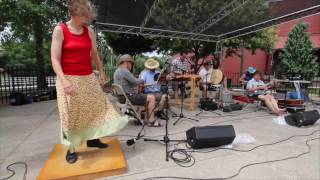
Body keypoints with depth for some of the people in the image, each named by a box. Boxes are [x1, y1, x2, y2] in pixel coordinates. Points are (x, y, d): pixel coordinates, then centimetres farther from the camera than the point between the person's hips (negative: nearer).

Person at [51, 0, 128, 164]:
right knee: (71, 114, 1)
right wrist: (64, 81, -24)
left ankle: (92, 139, 25)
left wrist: (101, 72, 18)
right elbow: (55, 59, -11)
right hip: (69, 79, -4)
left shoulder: (89, 31, 6)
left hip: (89, 78, 5)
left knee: (95, 108, 7)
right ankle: (71, 149, 18)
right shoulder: (59, 30, -6)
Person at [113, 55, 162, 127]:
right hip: (129, 97, -11)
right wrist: (142, 81, 2)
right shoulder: (124, 71, -15)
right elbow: (136, 82, -19)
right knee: (152, 97, -11)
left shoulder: (117, 71, 18)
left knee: (147, 97, 20)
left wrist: (138, 82, 11)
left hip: (123, 96, 11)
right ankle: (151, 121, -8)